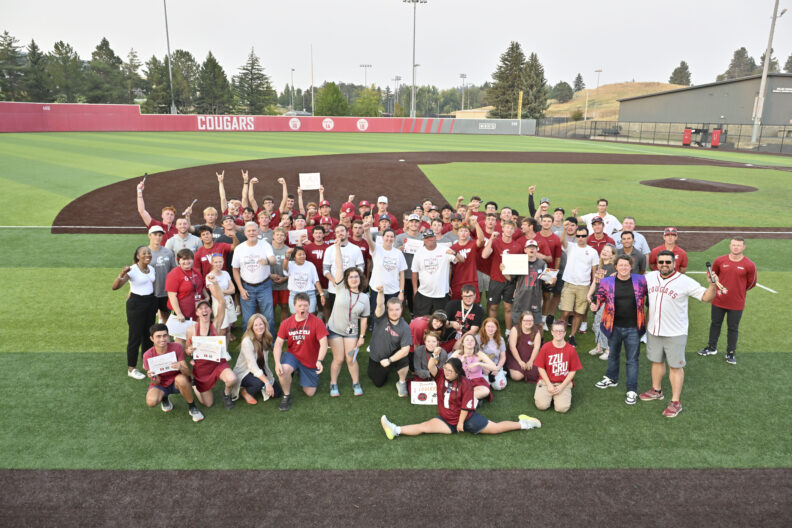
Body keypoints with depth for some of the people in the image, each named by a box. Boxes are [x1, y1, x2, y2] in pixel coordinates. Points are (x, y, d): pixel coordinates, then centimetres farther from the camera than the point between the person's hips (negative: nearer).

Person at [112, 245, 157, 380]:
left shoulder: (151, 269, 4)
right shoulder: (132, 270, -17)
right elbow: (115, 287, -23)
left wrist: (155, 304, 15)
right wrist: (121, 275, -42)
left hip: (151, 302, 7)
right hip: (136, 304, -7)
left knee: (148, 334, 17)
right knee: (135, 336, -1)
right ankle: (131, 369, 11)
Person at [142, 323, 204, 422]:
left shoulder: (177, 348, -18)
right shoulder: (148, 355, -16)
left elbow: (188, 372, -19)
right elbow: (157, 382, -12)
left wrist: (181, 368, -43)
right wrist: (153, 379, -37)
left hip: (176, 382, -1)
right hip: (161, 384, 1)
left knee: (181, 379, -36)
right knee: (151, 401, -30)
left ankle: (192, 407, -12)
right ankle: (164, 398, 10)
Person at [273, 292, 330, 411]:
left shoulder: (316, 321, -16)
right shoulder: (286, 323, -8)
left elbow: (323, 344, -21)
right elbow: (278, 344, -10)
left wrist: (319, 361, -37)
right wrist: (277, 362, -25)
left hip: (310, 361, 0)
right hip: (292, 355, 0)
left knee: (310, 393, 5)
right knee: (283, 370, -34)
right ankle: (286, 396, -6)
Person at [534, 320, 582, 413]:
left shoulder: (571, 349, -6)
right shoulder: (545, 347, -6)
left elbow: (573, 371, -1)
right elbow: (541, 368, -2)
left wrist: (562, 386, -9)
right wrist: (549, 385, -9)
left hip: (564, 383, 0)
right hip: (547, 381, 0)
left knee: (562, 408, -20)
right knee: (542, 405, -19)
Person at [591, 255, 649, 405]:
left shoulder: (640, 281, -6)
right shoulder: (607, 282, -5)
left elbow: (651, 295, 8)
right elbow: (600, 297, 7)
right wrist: (595, 305, -14)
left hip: (633, 328, -2)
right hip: (614, 326, 2)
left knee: (632, 360, 6)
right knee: (613, 355, 22)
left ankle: (632, 390, 16)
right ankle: (612, 378, 45)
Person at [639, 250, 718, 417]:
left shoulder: (685, 282, -14)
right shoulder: (650, 277, -2)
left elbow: (706, 297, -15)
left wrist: (713, 284, -31)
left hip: (675, 333, -5)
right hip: (654, 330, 5)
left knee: (675, 366, 3)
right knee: (657, 361, 20)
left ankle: (675, 402, 13)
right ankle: (656, 390, 40)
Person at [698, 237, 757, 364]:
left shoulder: (749, 265, -12)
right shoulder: (720, 261, -5)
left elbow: (751, 283, 1)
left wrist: (738, 291, 6)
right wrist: (718, 287, 6)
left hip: (736, 304, -2)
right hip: (718, 301, 2)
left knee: (733, 328, 9)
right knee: (715, 324, 16)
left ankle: (731, 353, 24)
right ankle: (712, 348, 33)